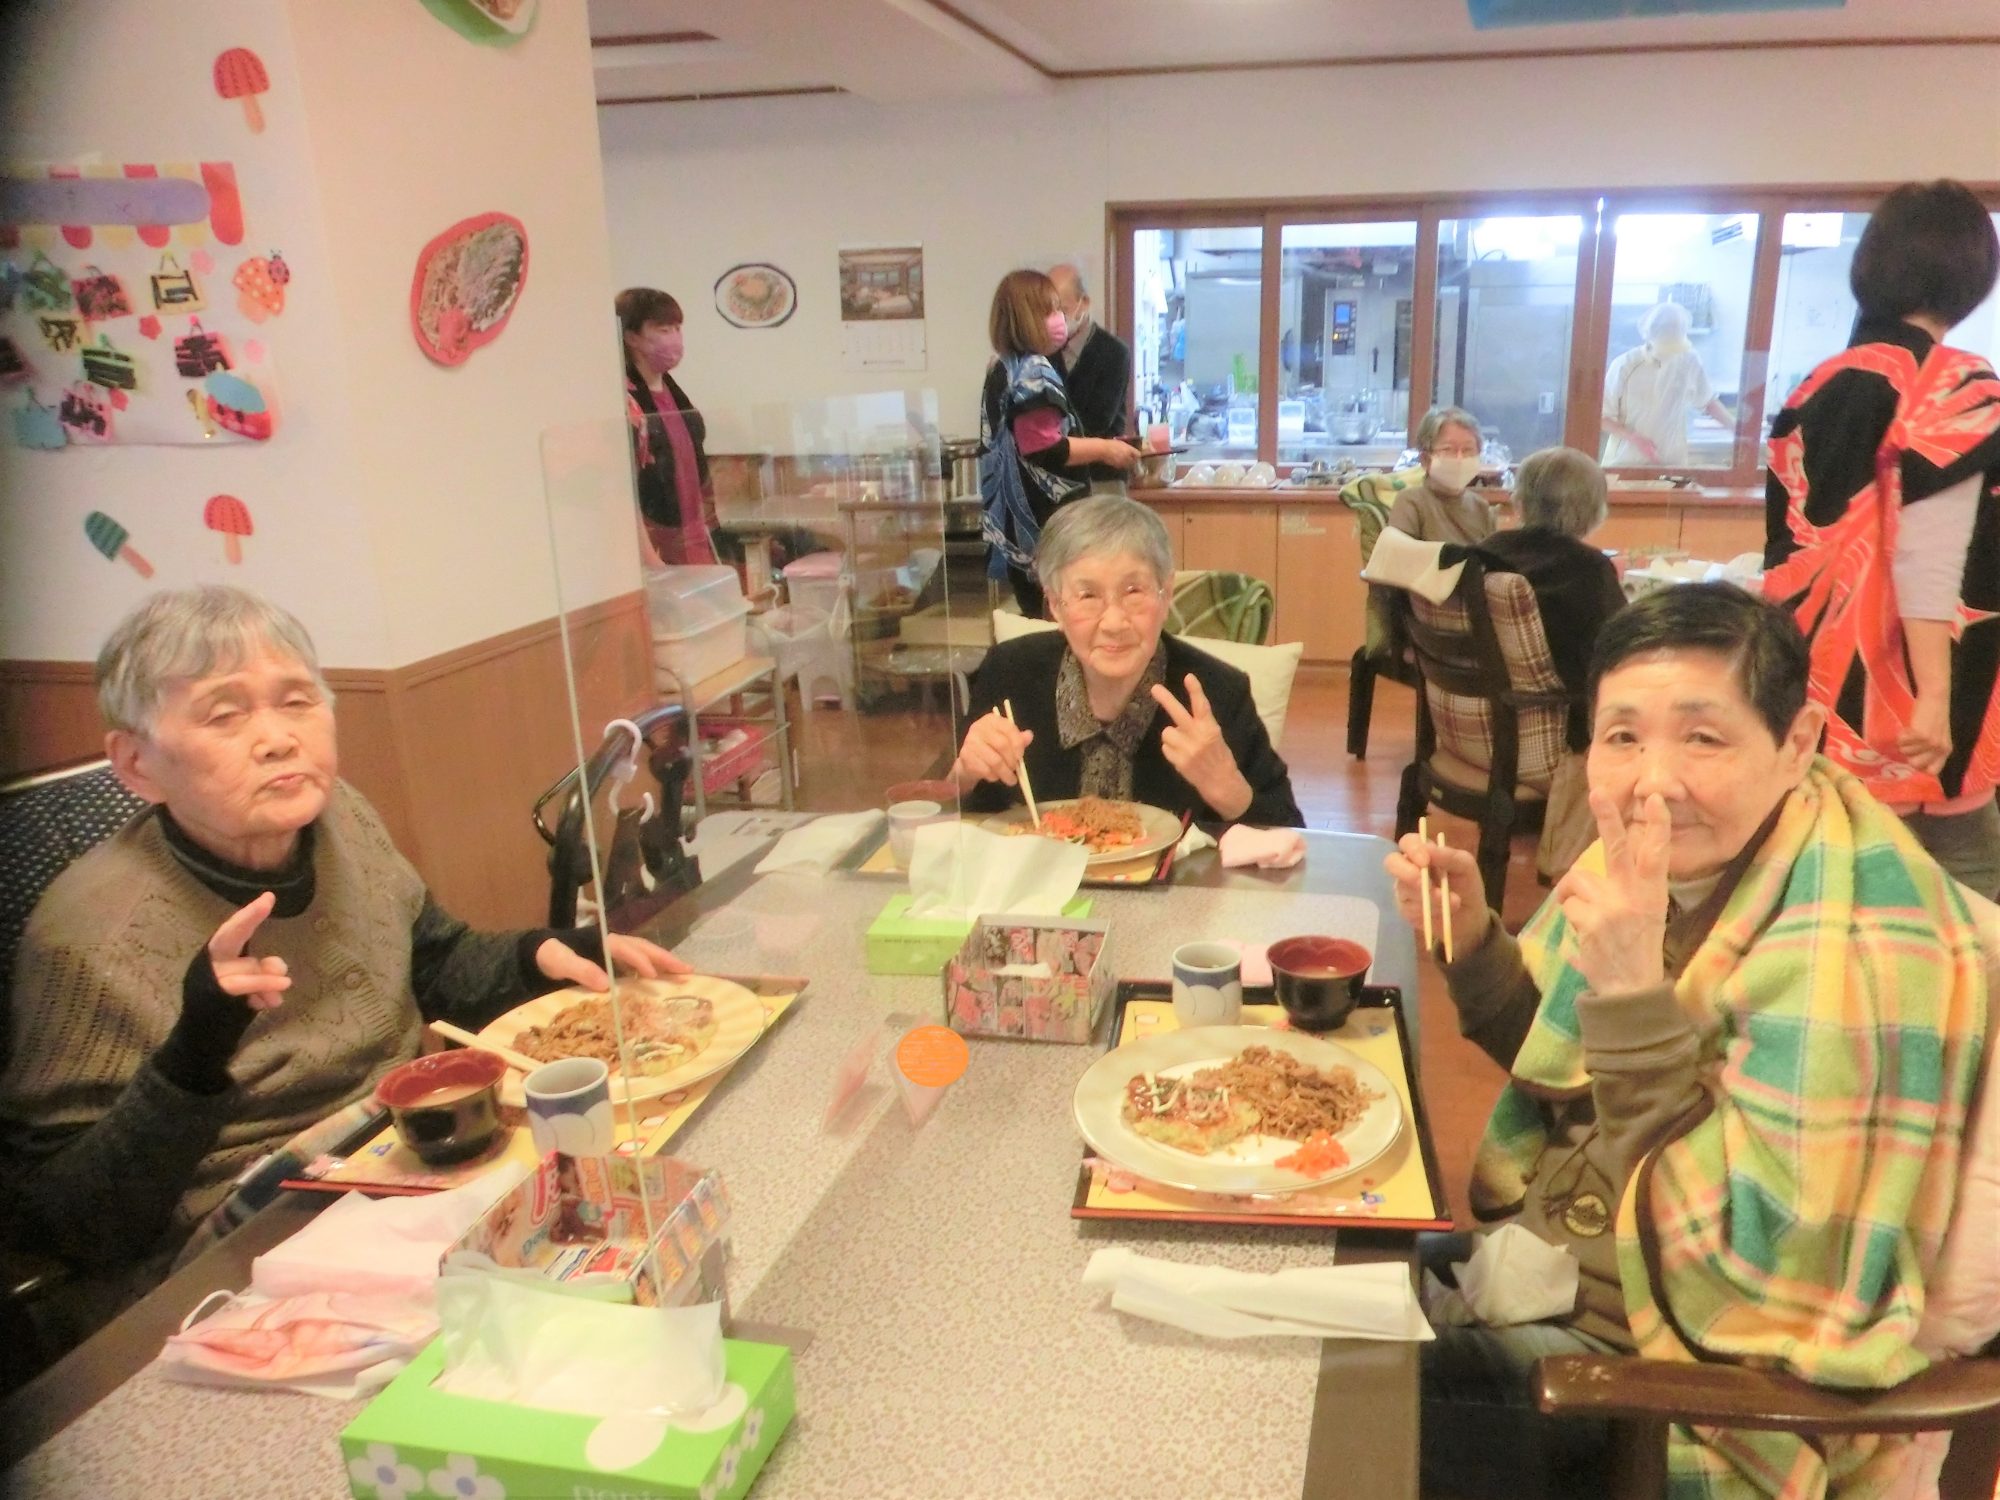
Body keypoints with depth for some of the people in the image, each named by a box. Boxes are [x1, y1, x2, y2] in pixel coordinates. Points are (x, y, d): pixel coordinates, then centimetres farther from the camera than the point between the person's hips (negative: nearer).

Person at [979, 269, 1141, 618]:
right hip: (1044, 520, -10)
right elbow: (1044, 448, -21)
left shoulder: (1003, 368, 17)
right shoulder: (1034, 372, -14)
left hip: (1016, 520, 10)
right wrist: (1104, 449, -10)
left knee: (1035, 617, 15)